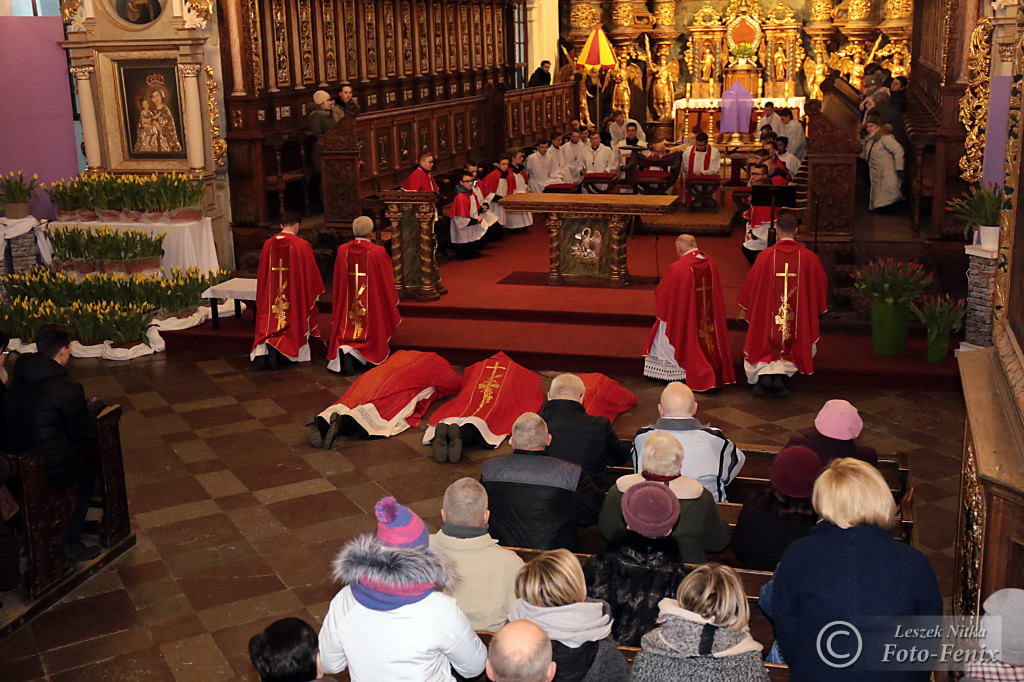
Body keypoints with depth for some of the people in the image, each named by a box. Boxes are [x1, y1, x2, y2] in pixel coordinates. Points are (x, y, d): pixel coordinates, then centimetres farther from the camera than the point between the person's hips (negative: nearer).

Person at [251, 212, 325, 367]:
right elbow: (310, 271, -6)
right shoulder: (302, 245, -11)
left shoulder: (268, 244, 0)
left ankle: (264, 348, -11)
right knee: (293, 323, 9)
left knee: (270, 323, 11)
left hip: (272, 294, 3)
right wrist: (315, 292, 8)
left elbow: (262, 272, 6)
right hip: (295, 293, -3)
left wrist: (263, 294, 17)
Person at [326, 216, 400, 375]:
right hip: (372, 303, -3)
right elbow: (387, 281, -4)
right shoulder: (378, 252, -11)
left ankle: (342, 350, -14)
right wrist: (393, 301, 12)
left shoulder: (343, 250, -2)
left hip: (347, 305, 3)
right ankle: (356, 354, -20)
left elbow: (337, 282, 7)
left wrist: (338, 304, 21)